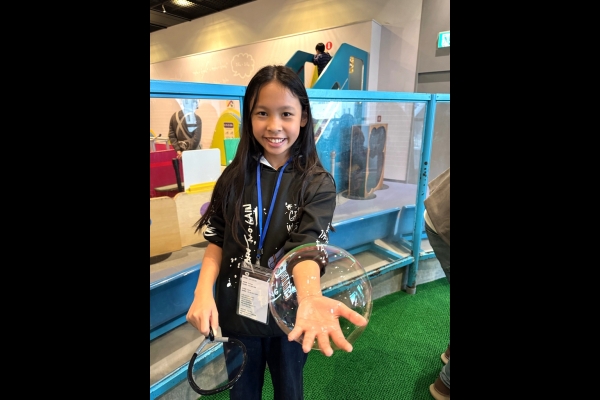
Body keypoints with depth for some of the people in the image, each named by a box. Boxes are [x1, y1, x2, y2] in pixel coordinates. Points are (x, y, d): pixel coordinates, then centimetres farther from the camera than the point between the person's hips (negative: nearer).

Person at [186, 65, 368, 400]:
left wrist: (311, 298, -44)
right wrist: (203, 291, -15)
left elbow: (306, 247, -23)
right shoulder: (235, 177, -6)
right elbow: (218, 240, 0)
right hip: (235, 312, 2)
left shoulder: (318, 183, -14)